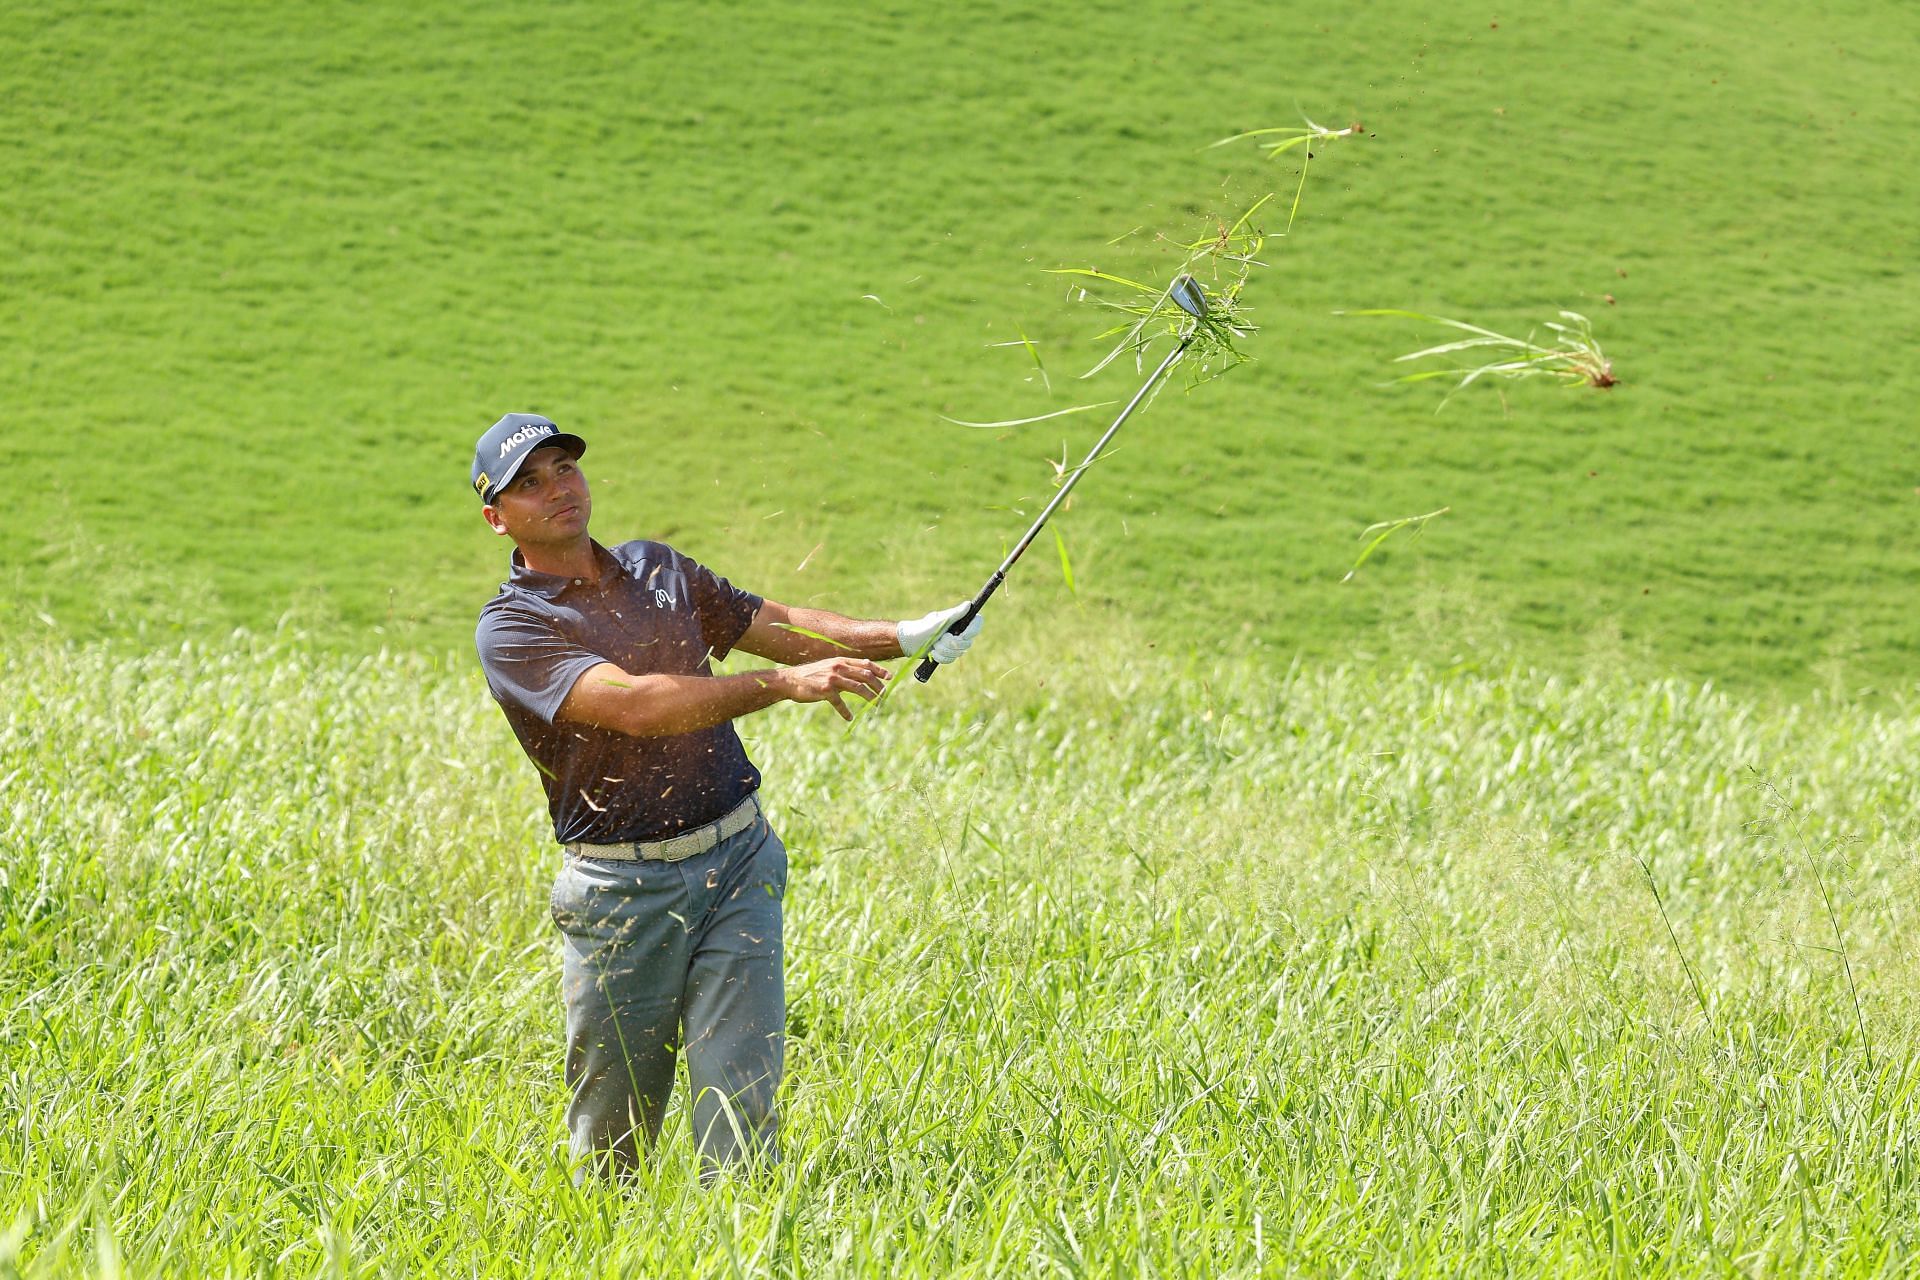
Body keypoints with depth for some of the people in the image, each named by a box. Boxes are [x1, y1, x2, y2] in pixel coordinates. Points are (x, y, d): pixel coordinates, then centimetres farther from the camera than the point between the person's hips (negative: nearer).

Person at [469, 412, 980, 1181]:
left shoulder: (659, 570, 12)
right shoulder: (511, 627, -9)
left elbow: (775, 625, 18)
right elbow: (633, 705, -22)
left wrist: (894, 638, 0)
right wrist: (785, 684, -31)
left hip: (738, 861, 4)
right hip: (621, 886, -3)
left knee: (740, 1093, -8)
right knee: (611, 1125, 6)